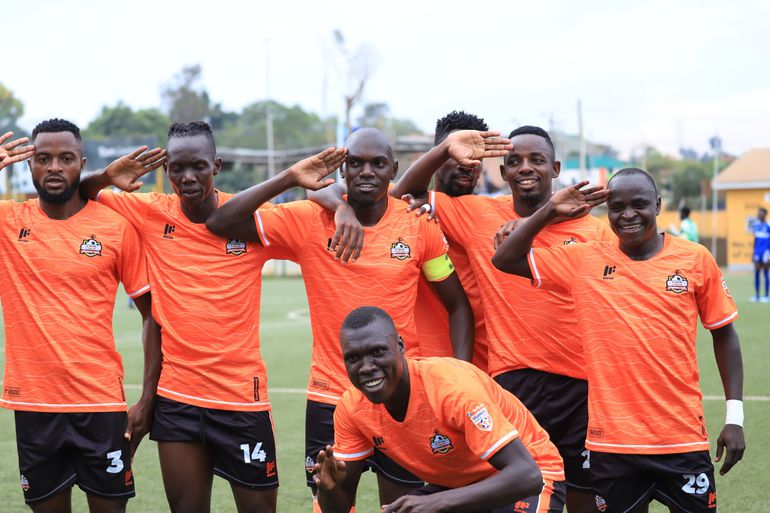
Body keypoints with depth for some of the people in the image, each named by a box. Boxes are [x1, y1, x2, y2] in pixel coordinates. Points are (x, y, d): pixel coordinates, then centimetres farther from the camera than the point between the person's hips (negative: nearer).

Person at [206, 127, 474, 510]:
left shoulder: (418, 225, -4)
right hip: (329, 398, 0)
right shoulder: (309, 220, -6)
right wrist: (289, 179, -18)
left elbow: (457, 306, 4)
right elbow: (221, 223, -12)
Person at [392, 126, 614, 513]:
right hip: (512, 383, 0)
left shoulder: (593, 231, 1)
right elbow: (404, 194, 6)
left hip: (582, 386, 0)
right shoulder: (477, 216, 3)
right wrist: (445, 150, -7)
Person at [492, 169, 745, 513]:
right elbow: (506, 260, 6)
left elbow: (723, 333, 7)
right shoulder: (584, 260, 2)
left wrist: (735, 416, 2)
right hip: (611, 441, 1)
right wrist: (550, 211, -3)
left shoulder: (695, 259, 0)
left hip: (683, 437, -1)